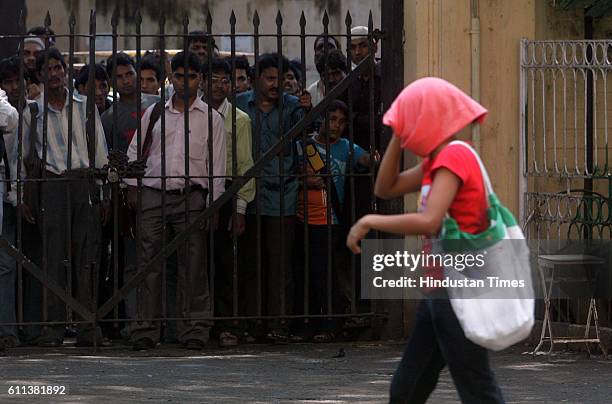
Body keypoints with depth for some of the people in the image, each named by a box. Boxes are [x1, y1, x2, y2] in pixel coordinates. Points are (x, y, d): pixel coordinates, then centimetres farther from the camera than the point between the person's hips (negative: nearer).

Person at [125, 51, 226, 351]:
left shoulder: (211, 119, 7)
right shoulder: (155, 113, 12)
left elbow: (217, 166, 6)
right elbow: (135, 152, 16)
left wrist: (213, 205, 0)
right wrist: (132, 187, 8)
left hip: (191, 195, -1)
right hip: (153, 194, 1)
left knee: (193, 266, -2)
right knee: (149, 264, -2)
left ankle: (193, 330, 3)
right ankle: (145, 330, 1)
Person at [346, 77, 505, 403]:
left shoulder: (455, 156, -16)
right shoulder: (436, 161, 13)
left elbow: (429, 221, -28)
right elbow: (386, 189, 21)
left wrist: (368, 222, -18)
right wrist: (397, 139, 9)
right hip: (439, 294, 10)